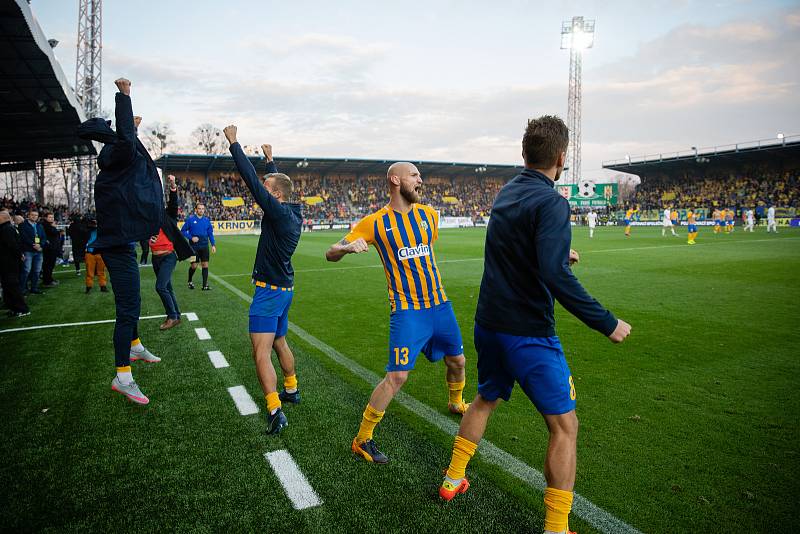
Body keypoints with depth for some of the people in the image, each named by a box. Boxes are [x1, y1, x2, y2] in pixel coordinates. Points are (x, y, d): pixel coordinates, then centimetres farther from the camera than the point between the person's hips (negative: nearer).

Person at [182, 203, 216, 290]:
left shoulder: (206, 220, 7)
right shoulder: (190, 219, -3)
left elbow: (210, 233, 11)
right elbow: (183, 231, 1)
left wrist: (213, 245, 4)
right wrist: (191, 237, -13)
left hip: (204, 246, 3)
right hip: (194, 246, -3)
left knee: (205, 265, -1)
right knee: (193, 266, 2)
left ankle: (205, 285, 3)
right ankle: (190, 281, 28)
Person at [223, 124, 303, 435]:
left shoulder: (279, 212, -19)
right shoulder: (293, 212, 6)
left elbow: (252, 181, -20)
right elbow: (278, 182, 24)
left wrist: (234, 143, -12)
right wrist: (270, 160, 37)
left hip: (269, 290, -10)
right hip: (285, 288, 10)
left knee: (261, 352, -10)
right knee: (279, 343, 23)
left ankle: (275, 412, -12)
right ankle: (291, 390, 38)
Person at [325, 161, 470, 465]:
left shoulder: (428, 215, 5)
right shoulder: (374, 222, -8)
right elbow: (331, 254, -7)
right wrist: (348, 247, -28)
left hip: (439, 304, 6)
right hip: (406, 310, -5)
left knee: (457, 361, 18)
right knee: (397, 376, -11)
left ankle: (455, 403, 50)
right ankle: (362, 440, 7)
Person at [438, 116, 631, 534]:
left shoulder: (506, 193, 8)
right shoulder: (550, 202, -17)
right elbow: (555, 275, -28)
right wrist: (607, 323, -20)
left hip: (489, 324, 8)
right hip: (528, 334, -8)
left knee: (486, 399, 27)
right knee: (564, 426, 5)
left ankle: (453, 481, 40)